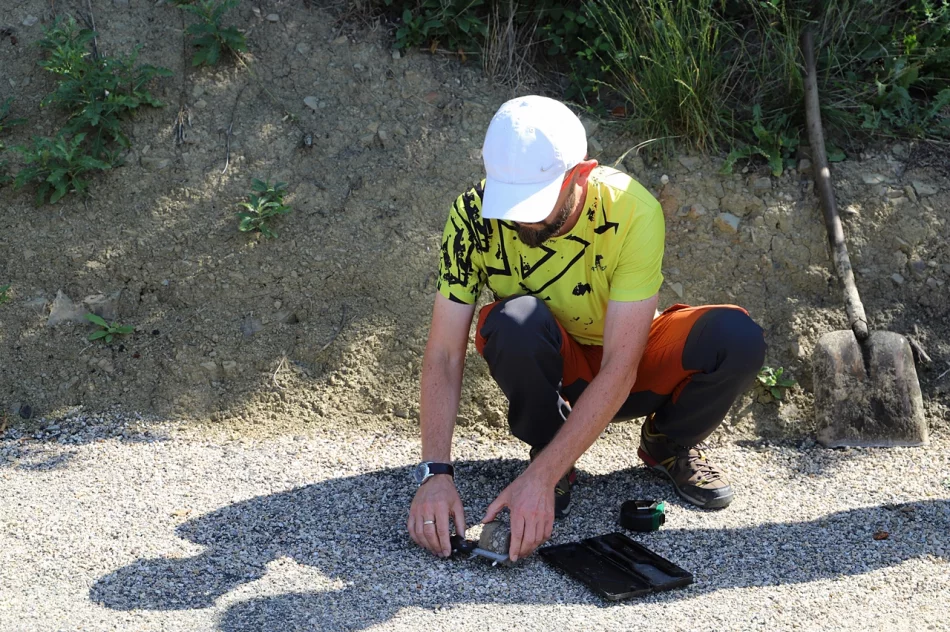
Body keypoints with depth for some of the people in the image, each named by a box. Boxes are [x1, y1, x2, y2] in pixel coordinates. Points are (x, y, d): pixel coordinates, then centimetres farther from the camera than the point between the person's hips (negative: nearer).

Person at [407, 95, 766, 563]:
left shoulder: (632, 211, -29)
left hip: (628, 368, 0)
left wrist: (540, 478, -38)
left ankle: (668, 445, 4)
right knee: (516, 320, -35)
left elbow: (619, 368, -32)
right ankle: (547, 450, -6)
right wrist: (435, 472, -35)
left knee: (737, 339, -28)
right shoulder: (475, 214, -24)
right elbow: (444, 354, -23)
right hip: (546, 367, 0)